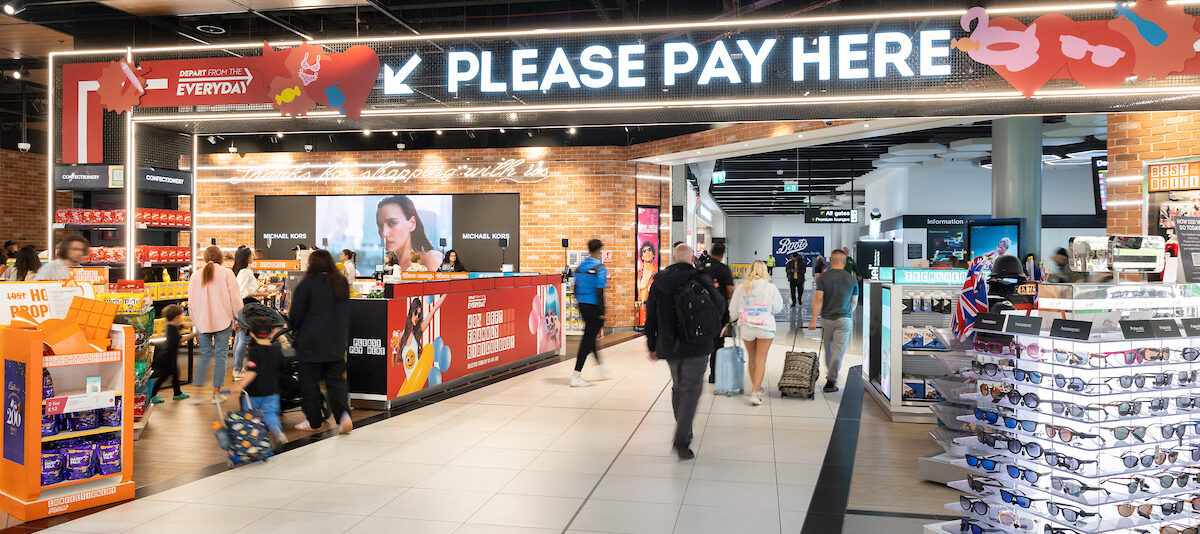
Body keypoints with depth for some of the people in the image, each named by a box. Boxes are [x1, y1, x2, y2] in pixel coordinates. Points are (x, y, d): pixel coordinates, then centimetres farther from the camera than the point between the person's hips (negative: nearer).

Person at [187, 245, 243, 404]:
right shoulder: (227, 273, -2)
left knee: (205, 355, 10)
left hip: (202, 322, 3)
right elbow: (236, 299, -5)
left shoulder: (195, 276, 8)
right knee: (220, 355, 3)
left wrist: (195, 325, 20)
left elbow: (191, 303, 12)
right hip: (223, 321, -3)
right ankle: (216, 393, 5)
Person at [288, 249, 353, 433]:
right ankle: (344, 414, -10)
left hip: (311, 342, -5)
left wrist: (291, 326, 12)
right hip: (337, 342, 5)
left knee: (310, 381, 7)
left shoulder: (307, 283, -11)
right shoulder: (342, 283, 7)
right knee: (336, 379, 9)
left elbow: (297, 313, -8)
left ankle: (313, 421, 14)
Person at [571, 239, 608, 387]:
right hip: (594, 306, -8)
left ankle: (599, 364, 40)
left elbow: (576, 286, 12)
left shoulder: (581, 265, 7)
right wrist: (602, 312, -14)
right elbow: (599, 291, -17)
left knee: (590, 335, 24)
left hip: (582, 305, 8)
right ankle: (576, 376, -6)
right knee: (588, 339, -4)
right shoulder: (600, 267, -14)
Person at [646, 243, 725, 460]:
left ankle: (684, 433, 29)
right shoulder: (700, 279, -9)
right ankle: (681, 439, -11)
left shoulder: (658, 282, 4)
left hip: (669, 345, 4)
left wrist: (652, 346, 15)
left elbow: (651, 317, 8)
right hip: (696, 345, -4)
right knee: (691, 389, 0)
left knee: (678, 387, 19)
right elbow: (719, 305, -7)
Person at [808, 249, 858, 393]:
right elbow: (854, 302, 8)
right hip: (844, 319, -1)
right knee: (839, 351, -2)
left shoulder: (823, 278, -5)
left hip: (827, 318, 1)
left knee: (828, 350, 15)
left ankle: (831, 376, 27)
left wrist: (814, 320, -10)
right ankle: (831, 381, -8)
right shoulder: (852, 279, 0)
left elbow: (818, 299, -11)